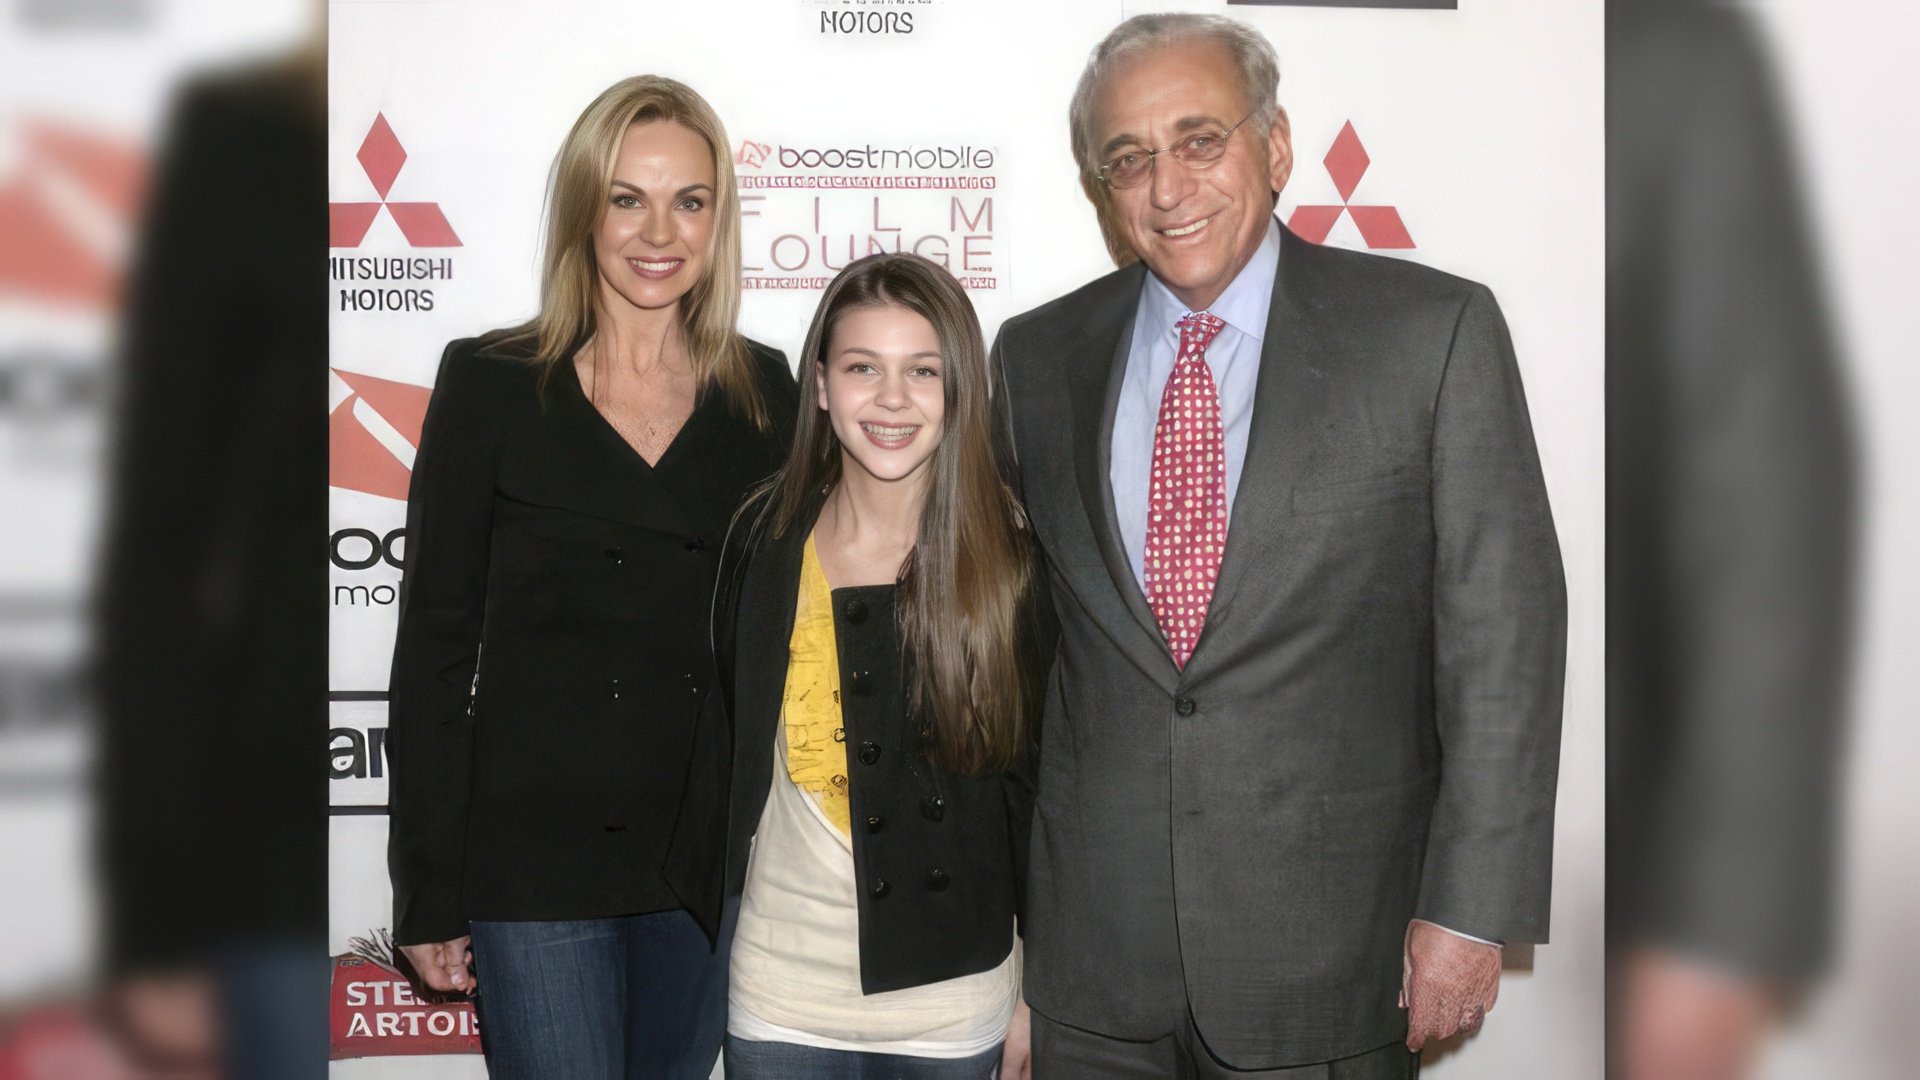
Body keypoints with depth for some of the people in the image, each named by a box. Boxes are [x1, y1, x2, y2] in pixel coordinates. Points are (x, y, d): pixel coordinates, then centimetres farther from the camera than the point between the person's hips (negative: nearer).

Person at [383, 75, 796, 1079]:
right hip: (533, 858, -3)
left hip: (711, 865, 3)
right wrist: (427, 891, -4)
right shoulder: (491, 382, -3)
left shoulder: (762, 392, 5)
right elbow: (435, 641, -3)